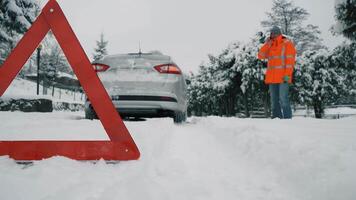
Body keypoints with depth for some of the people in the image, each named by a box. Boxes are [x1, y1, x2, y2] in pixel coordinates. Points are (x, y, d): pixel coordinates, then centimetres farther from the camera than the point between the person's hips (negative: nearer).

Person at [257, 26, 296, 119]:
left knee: (283, 99, -12)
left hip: (283, 77, -6)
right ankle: (276, 118, 13)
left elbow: (290, 60, -7)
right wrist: (267, 44, 0)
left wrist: (288, 75, -16)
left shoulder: (287, 43, 1)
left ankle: (287, 119, -9)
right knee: (274, 100, 7)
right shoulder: (269, 45, 19)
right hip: (272, 77, 6)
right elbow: (261, 56, 9)